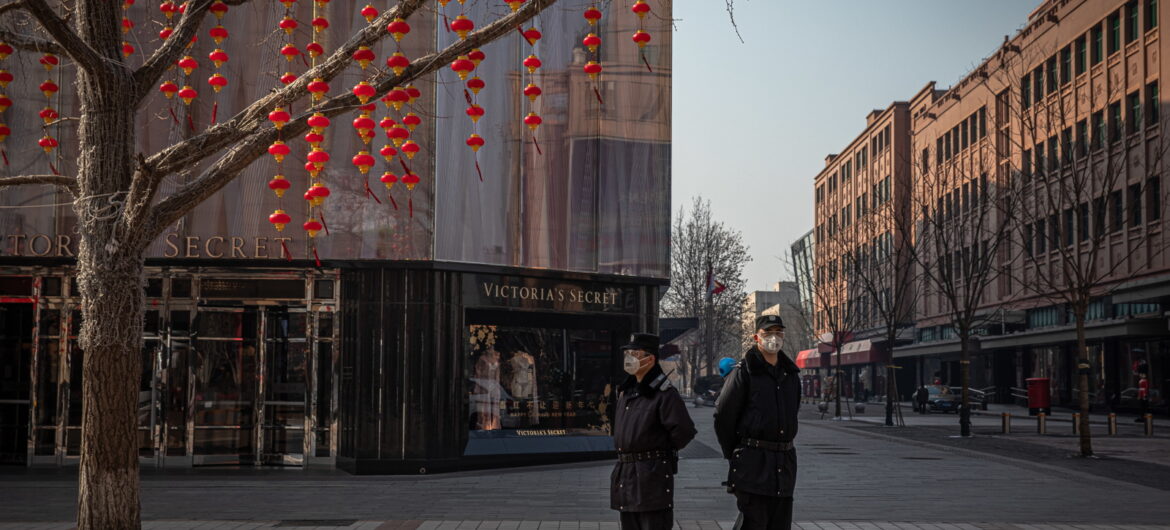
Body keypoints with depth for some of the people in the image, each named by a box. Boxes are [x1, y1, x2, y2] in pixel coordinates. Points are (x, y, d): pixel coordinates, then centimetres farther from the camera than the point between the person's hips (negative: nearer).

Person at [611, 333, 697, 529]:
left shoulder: (664, 393, -13)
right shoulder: (626, 391, 13)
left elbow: (684, 431, -18)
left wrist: (663, 451, -3)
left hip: (652, 475, -8)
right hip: (625, 474, 8)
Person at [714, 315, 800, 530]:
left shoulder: (791, 374, 13)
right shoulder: (744, 372, -6)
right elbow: (723, 416, -5)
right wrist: (733, 455, 1)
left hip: (785, 464, 6)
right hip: (753, 465, -6)